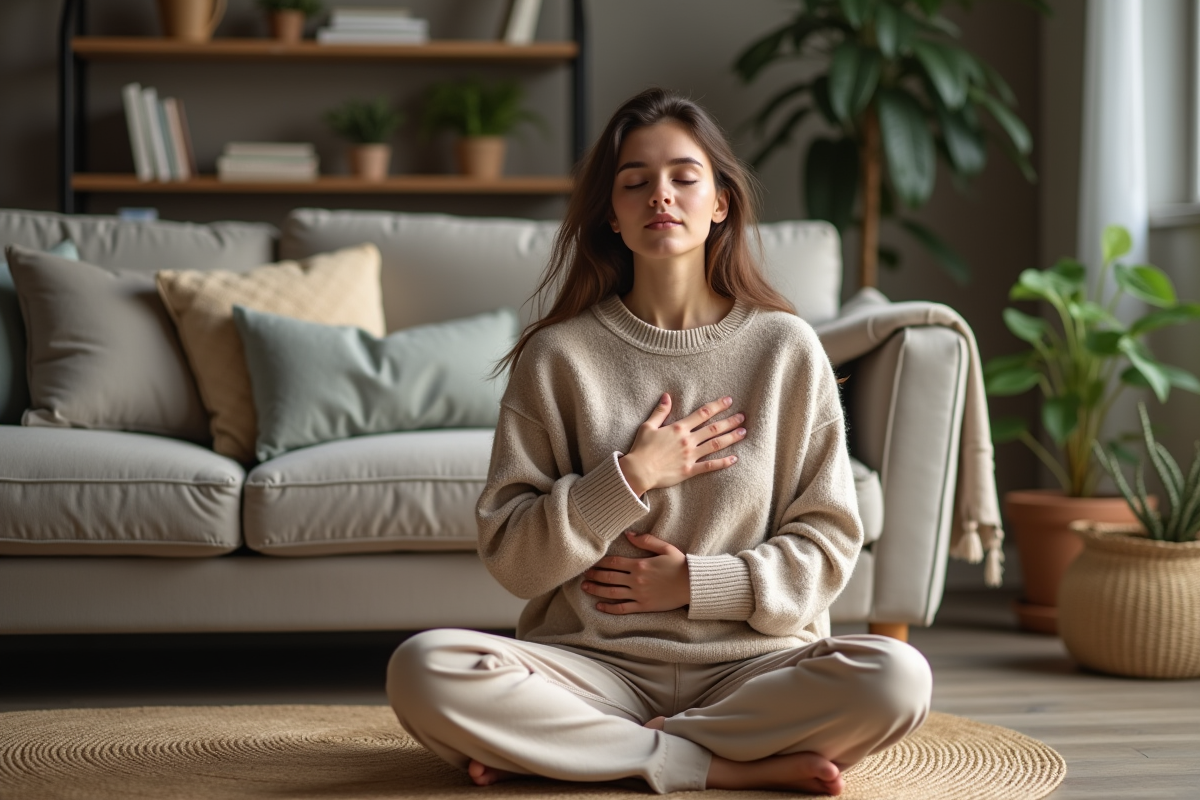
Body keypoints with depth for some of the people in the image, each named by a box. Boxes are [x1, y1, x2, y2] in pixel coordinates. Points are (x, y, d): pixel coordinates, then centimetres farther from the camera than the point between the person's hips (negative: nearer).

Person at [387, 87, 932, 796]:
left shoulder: (786, 348, 5)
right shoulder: (557, 356, 3)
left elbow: (828, 543, 5)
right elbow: (512, 558, 0)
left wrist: (699, 582, -7)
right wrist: (630, 478, -11)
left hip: (754, 660, 1)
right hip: (596, 664, 0)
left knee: (897, 677, -30)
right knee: (424, 669, -29)